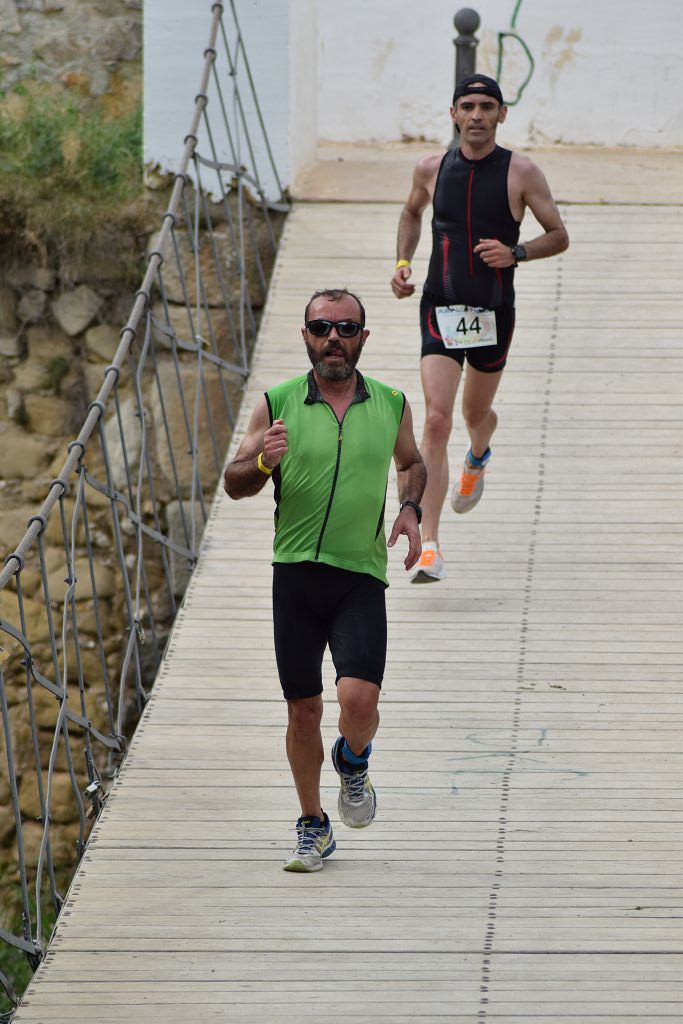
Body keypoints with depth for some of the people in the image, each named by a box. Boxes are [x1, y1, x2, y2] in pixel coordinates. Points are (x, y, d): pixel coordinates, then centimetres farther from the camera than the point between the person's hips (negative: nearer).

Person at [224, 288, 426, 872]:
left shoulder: (391, 406, 5)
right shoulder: (278, 405, 1)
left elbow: (412, 463, 25)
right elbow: (234, 483, 7)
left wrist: (410, 508, 5)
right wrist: (262, 462, -16)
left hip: (362, 577, 0)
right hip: (296, 570, 0)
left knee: (358, 697, -17)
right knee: (303, 710, 5)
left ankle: (353, 761, 18)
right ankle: (313, 827, 24)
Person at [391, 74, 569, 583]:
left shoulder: (521, 173, -6)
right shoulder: (432, 169, 2)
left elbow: (559, 236, 0)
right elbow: (412, 212, 23)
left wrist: (516, 253, -18)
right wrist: (403, 262, 9)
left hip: (494, 312, 0)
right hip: (441, 310, 0)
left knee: (476, 414, 19)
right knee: (436, 422, -15)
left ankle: (478, 459, 60)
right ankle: (429, 547, -19)